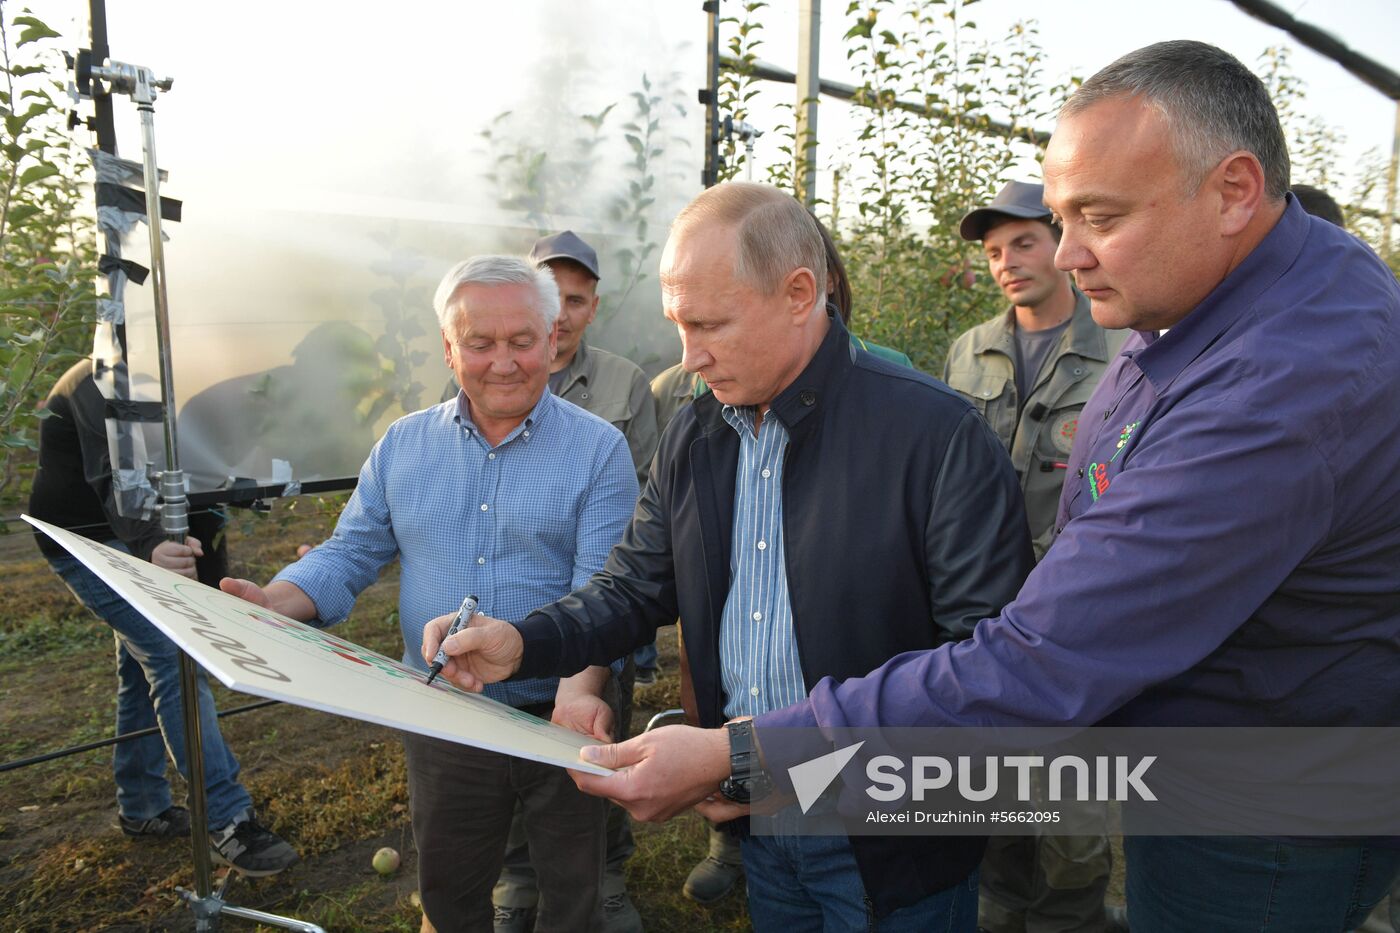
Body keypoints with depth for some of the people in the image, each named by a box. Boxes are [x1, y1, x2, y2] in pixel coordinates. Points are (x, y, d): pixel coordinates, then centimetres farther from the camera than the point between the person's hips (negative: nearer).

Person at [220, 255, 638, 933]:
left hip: (559, 721, -2)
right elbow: (351, 553, 5)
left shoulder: (597, 449, -9)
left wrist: (581, 686, -34)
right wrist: (276, 604, -14)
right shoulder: (403, 445, 3)